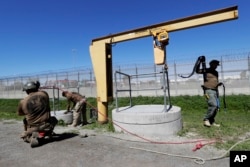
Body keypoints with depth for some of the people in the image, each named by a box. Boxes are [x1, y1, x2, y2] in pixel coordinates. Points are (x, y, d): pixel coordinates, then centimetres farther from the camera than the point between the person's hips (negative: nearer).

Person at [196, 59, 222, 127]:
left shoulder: (216, 72, 19)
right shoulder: (206, 70, -2)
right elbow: (197, 71, -19)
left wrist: (219, 84, 5)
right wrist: (199, 62, -27)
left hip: (215, 91, 8)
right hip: (208, 91, -8)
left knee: (217, 107, 5)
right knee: (213, 105, -19)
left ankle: (212, 121, 15)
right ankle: (206, 119, -6)